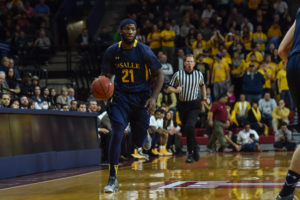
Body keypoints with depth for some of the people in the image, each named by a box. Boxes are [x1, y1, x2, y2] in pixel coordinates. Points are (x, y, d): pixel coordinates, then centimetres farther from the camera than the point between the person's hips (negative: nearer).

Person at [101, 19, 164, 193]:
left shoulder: (144, 51, -10)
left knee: (139, 141, 4)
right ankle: (113, 179, -14)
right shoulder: (112, 52, -3)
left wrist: (154, 98, -15)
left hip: (142, 98, -1)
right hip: (121, 97, 1)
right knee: (117, 134, -18)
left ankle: (145, 134, 46)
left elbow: (160, 75, -3)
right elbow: (107, 76, 7)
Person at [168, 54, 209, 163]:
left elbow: (202, 85, 22)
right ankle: (194, 148, 32)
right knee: (186, 130, 9)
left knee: (189, 127, -23)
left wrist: (205, 97, 14)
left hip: (194, 106, -2)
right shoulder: (178, 74, -2)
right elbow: (169, 89, 0)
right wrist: (176, 90, -20)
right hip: (182, 105, 2)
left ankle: (191, 152, -7)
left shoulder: (199, 74, 1)